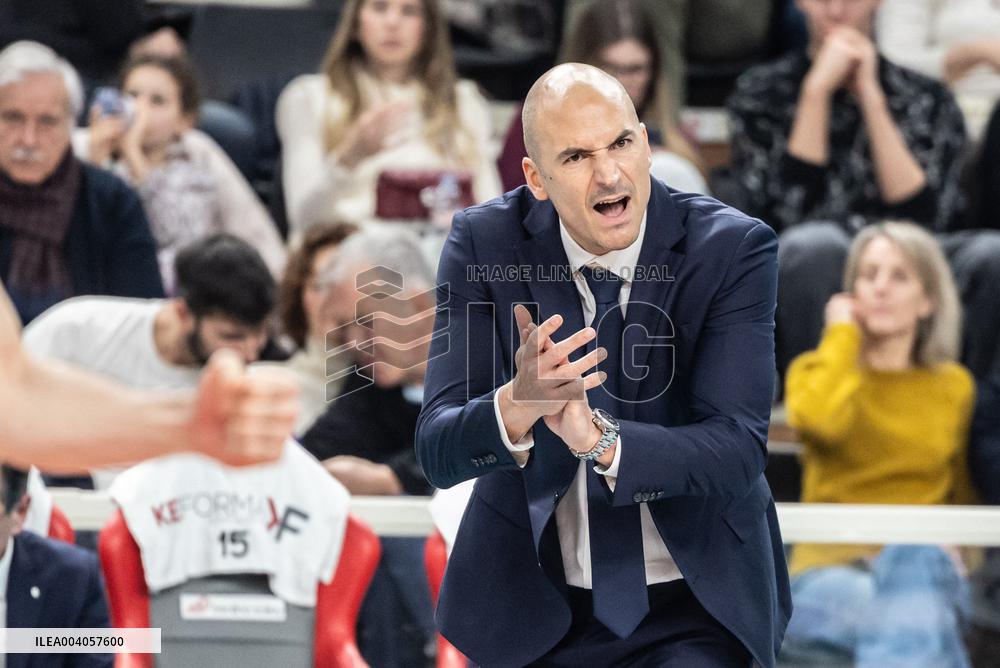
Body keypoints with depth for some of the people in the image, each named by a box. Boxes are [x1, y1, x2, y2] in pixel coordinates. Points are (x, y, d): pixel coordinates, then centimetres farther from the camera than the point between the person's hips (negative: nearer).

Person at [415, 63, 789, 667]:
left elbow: (738, 451, -19)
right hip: (526, 595, 2)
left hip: (692, 604, -2)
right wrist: (518, 405, -35)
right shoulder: (485, 244, -7)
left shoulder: (732, 249, -12)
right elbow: (438, 453, -13)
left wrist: (602, 441, -36)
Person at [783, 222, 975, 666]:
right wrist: (843, 334, 1)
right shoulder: (816, 371, 11)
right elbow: (821, 418, -15)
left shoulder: (955, 387, 18)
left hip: (930, 566, 2)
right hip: (830, 569, -2)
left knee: (912, 561, -39)